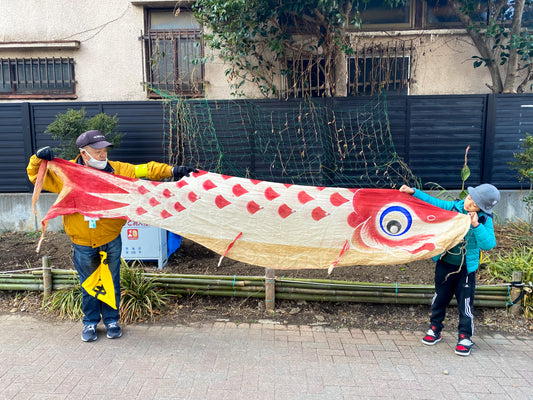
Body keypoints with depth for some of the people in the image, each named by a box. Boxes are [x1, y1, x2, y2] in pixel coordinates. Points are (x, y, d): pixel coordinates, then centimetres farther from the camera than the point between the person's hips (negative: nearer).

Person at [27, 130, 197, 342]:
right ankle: (90, 322, 35)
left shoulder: (117, 170, -6)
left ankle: (111, 320, 33)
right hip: (83, 243, 0)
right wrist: (38, 158, -15)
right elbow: (35, 175, 5)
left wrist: (172, 170, -22)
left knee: (112, 282, 13)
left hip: (111, 240, 1)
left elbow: (145, 170, -10)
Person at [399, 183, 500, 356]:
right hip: (445, 264, 3)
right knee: (440, 298, 15)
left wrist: (476, 226, -33)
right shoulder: (453, 207, -6)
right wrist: (413, 192, -5)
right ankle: (434, 330, 31)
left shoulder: (485, 220, -12)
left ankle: (464, 337, 20)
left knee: (465, 303, 4)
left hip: (466, 268, -2)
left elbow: (488, 244, -23)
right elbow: (432, 202, 4)